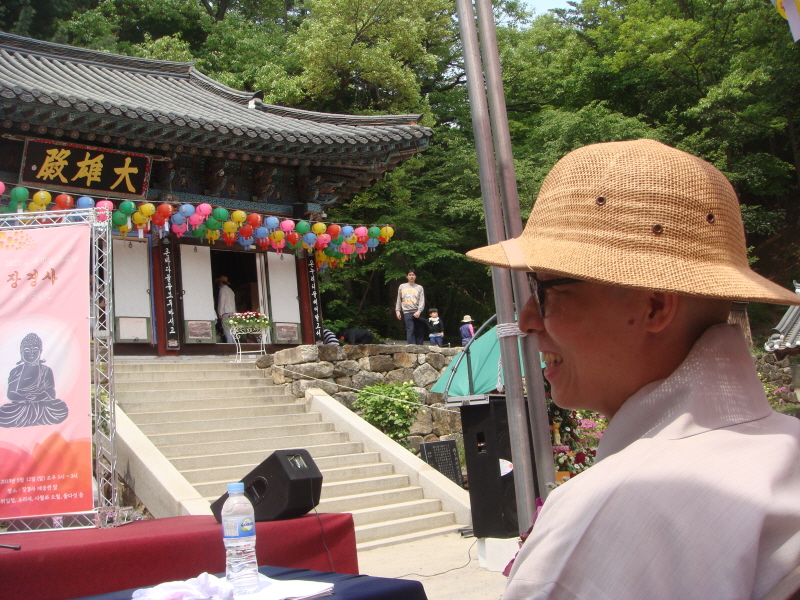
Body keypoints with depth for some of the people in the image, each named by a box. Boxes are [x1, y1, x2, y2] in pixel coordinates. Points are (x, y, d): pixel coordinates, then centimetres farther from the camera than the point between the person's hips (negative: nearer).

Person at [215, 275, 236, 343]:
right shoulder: (230, 290, 21)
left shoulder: (222, 289, -4)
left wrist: (220, 314, -8)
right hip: (233, 312, 8)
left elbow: (221, 302, -10)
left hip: (226, 313, -8)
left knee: (228, 332, -11)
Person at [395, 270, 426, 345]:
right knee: (410, 330, -12)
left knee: (419, 331, 0)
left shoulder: (419, 287, 10)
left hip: (417, 313, 1)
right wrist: (397, 311, 8)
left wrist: (419, 311, -12)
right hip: (407, 312, 0)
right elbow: (399, 300, 18)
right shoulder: (402, 286, 16)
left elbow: (422, 301, 1)